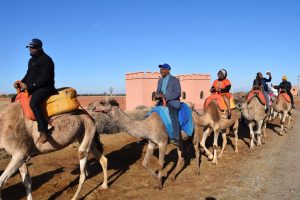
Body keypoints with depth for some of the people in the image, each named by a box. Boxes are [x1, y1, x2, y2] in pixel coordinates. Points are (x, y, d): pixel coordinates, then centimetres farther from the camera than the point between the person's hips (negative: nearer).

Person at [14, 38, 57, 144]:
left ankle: (43, 131, -37)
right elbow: (28, 74, 26)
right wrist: (22, 82, 5)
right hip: (33, 87, 10)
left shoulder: (46, 60, -11)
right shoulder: (31, 60, 18)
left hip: (45, 87, -10)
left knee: (34, 102, -36)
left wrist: (28, 86, -19)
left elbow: (45, 79, -19)